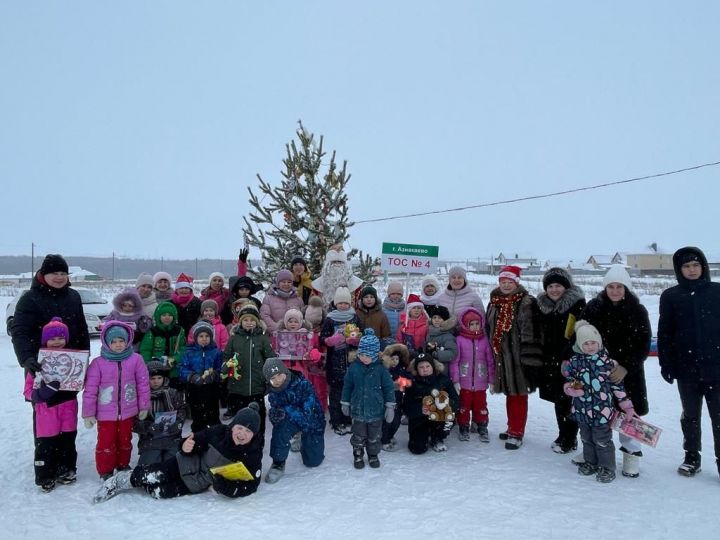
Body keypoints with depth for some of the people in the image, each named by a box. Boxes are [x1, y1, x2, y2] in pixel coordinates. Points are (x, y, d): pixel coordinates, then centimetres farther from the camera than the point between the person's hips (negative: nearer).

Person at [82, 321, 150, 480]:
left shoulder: (136, 359, -7)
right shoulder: (98, 363, -11)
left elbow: (143, 384, 0)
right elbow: (90, 390, -7)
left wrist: (144, 406, 3)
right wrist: (88, 413, -5)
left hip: (128, 411, 2)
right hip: (105, 413, -2)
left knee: (125, 441, 18)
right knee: (106, 444, 6)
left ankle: (123, 466, 39)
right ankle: (105, 471, 26)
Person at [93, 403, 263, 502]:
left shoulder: (253, 455, -19)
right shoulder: (218, 432, -18)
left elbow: (250, 486, -19)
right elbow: (197, 441, -5)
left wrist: (225, 487, -34)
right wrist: (186, 447, -28)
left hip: (198, 486, 0)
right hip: (187, 464, 0)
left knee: (161, 492, -16)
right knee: (153, 477, -18)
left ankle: (138, 484, 15)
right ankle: (123, 480, 14)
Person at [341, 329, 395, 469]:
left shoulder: (381, 368, -12)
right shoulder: (354, 367, -9)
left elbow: (388, 388, -6)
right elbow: (347, 386, 2)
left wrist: (390, 406, -5)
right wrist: (345, 403, 7)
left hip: (376, 410, 0)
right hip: (358, 409, 1)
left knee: (375, 436, 15)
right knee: (358, 435, 14)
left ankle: (373, 455, 36)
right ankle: (358, 455, 34)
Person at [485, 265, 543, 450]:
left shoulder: (527, 303, -10)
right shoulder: (494, 303, 11)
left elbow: (531, 334, -15)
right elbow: (489, 331, 17)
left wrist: (530, 361, -18)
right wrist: (491, 356, 16)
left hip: (519, 357, -6)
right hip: (501, 357, 6)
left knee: (518, 394, 0)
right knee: (509, 394, 16)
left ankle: (516, 433, 10)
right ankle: (513, 427, 30)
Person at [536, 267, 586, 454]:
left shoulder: (577, 305, -11)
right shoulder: (543, 306, 8)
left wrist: (572, 356, -20)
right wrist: (541, 358, 12)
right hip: (551, 361, 6)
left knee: (569, 400, 1)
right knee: (558, 400, 16)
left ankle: (570, 439, 16)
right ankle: (563, 435, 30)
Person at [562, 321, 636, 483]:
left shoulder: (607, 361, -6)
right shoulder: (575, 361, -1)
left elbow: (617, 385, -1)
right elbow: (569, 381, 7)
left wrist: (627, 407, 0)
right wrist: (570, 388, -17)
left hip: (602, 409, -3)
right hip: (582, 409, 3)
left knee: (602, 440, 6)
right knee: (586, 438, 18)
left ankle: (607, 467, 22)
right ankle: (590, 462, 35)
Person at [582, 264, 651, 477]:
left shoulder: (638, 311, -4)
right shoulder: (593, 308, -3)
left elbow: (644, 345, -5)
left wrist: (626, 367, -16)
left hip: (628, 371, -1)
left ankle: (632, 453, 20)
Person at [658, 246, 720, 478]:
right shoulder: (671, 296, 0)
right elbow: (664, 333, 2)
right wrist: (666, 364, -1)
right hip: (687, 368, 1)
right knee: (690, 415, 14)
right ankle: (692, 457, 28)